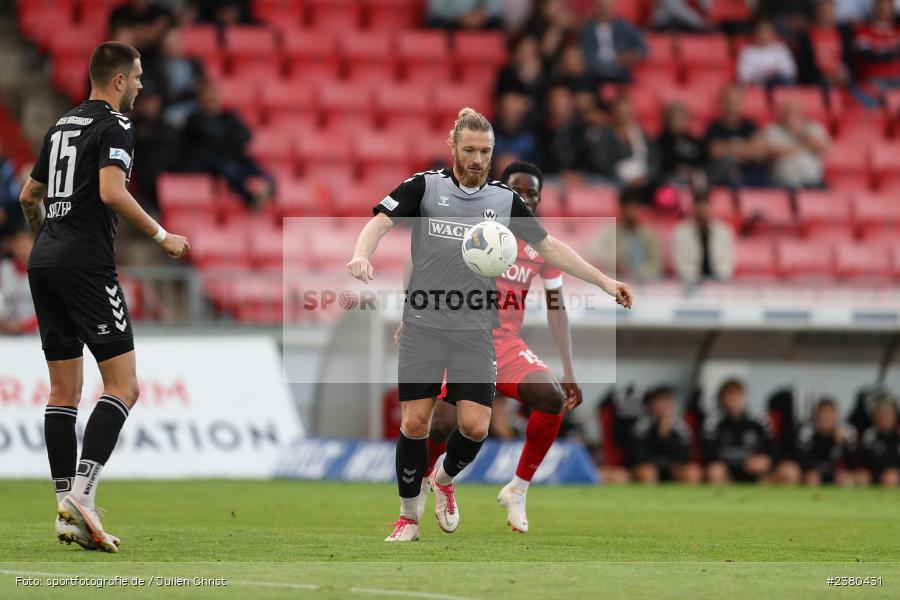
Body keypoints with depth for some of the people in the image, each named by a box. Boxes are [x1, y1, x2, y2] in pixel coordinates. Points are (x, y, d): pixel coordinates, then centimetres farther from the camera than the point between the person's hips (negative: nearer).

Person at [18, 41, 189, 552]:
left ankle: (67, 513, 6)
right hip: (87, 265, -8)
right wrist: (162, 236, -11)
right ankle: (81, 494, -21)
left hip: (44, 263, 8)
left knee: (65, 391, 9)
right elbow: (112, 192, -20)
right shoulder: (114, 126, -6)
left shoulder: (63, 125, 19)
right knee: (124, 386, -7)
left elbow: (29, 195, 27)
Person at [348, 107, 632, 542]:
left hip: (475, 331, 2)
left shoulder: (505, 199, 9)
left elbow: (549, 246, 14)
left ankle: (444, 479, 24)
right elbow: (379, 224, -7)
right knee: (414, 421, -6)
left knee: (475, 425, -9)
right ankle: (409, 517, 12)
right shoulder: (424, 187, 2)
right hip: (423, 326, -2)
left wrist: (604, 281, 9)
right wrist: (361, 254, -29)